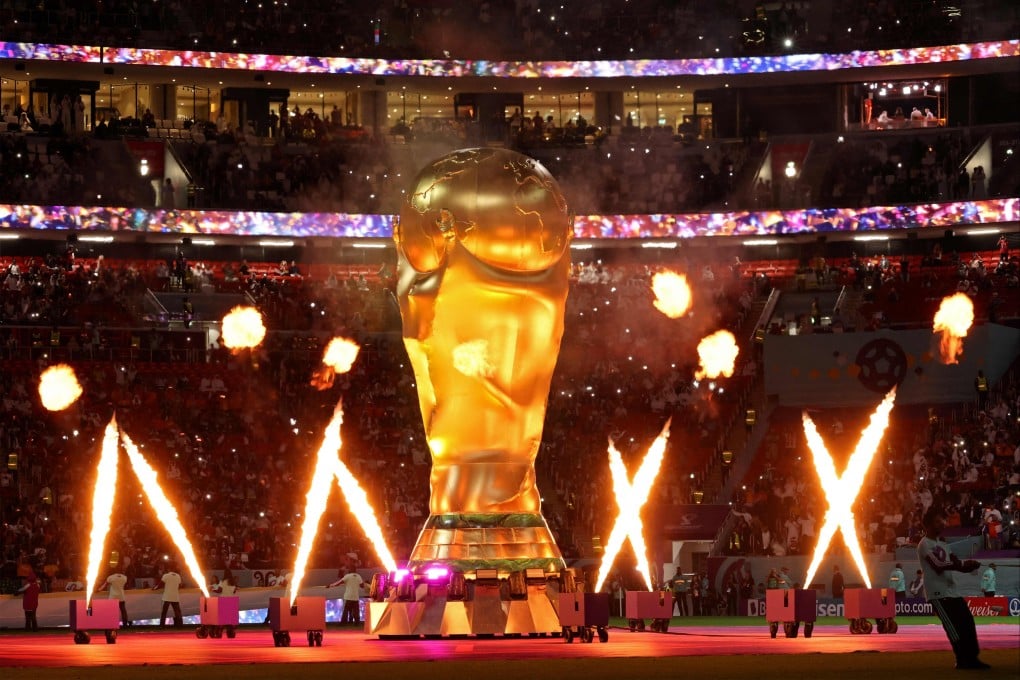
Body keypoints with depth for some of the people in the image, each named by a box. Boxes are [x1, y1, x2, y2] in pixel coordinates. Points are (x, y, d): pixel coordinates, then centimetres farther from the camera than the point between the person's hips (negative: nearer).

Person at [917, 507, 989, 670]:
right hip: (938, 593, -9)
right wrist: (963, 564, -24)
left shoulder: (943, 544, 21)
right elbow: (938, 566, -20)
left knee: (967, 624, 3)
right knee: (954, 627, -12)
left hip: (952, 592, 9)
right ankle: (962, 660, -6)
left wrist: (967, 565, -12)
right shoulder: (924, 544, -7)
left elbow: (955, 563, 11)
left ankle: (972, 658, 7)